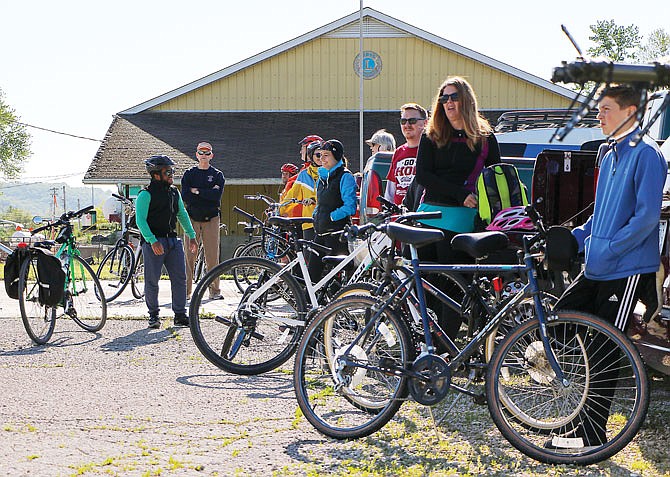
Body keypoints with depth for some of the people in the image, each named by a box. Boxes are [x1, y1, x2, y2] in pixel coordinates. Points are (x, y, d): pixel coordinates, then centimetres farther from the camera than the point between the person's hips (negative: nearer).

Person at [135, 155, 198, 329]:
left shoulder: (174, 192, 13)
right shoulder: (146, 194, -8)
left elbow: (182, 215, 24)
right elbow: (140, 220, -14)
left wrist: (192, 236, 21)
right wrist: (153, 241, -23)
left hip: (173, 241, 6)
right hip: (153, 242, -6)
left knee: (180, 278, 1)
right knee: (152, 281, 0)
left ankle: (180, 315, 8)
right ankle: (153, 315, 13)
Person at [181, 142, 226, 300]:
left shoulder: (217, 175, 9)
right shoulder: (189, 174, 11)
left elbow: (217, 195, -9)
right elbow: (185, 196, -5)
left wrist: (197, 191, -8)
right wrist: (207, 194, -9)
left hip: (211, 218, 0)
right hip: (192, 218, 0)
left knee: (213, 256, -4)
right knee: (189, 255, -4)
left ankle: (214, 290, 2)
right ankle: (186, 290, 0)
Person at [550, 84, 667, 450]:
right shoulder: (610, 155, 17)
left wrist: (608, 250, -19)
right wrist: (576, 238, 11)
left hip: (626, 269, -9)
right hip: (597, 267, 9)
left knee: (605, 351, -5)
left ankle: (591, 434, 3)